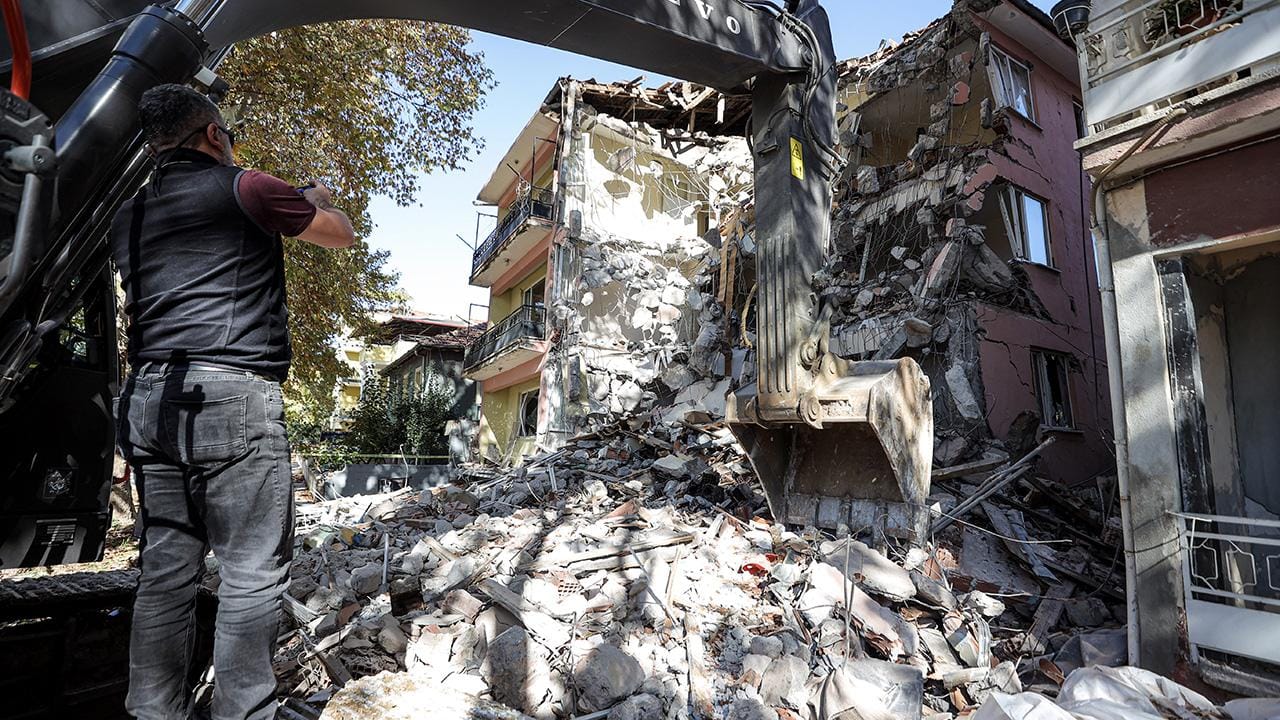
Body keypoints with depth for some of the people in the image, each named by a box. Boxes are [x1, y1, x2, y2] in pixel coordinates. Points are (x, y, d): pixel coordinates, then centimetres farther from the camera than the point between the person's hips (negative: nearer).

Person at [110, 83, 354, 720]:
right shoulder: (247, 189, 0)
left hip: (148, 399, 8)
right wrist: (318, 199, 34)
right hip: (232, 395, -7)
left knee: (165, 572, 11)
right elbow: (342, 235, 11)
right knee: (253, 573, -2)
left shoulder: (128, 216, 20)